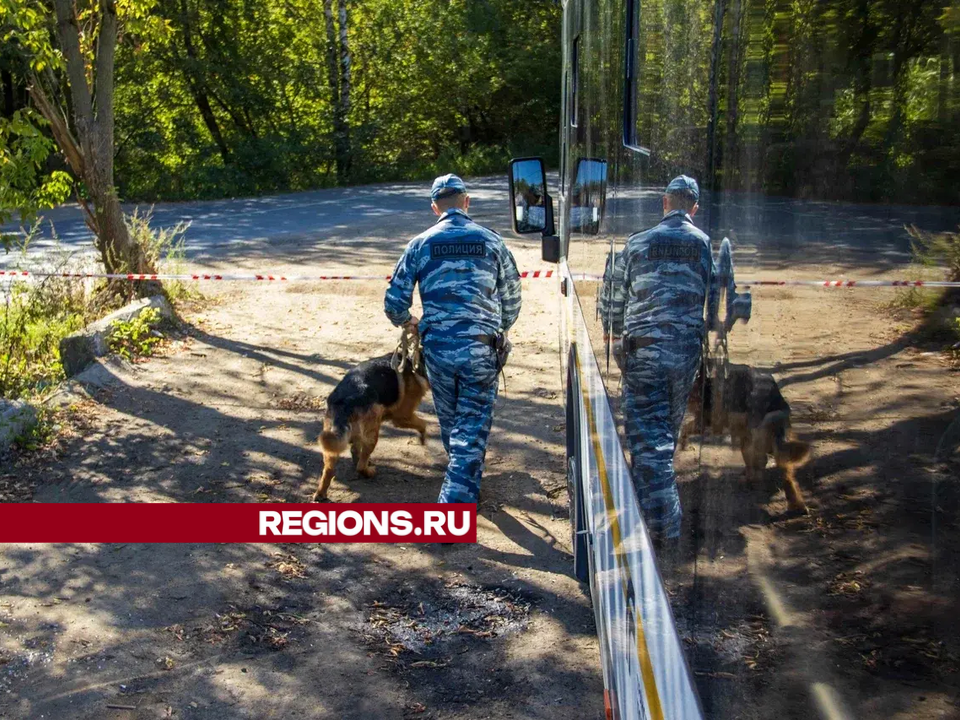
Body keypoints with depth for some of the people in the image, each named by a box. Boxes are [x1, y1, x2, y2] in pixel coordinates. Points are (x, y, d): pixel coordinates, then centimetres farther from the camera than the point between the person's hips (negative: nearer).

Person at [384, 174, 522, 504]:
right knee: (472, 426, 5)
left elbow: (394, 303, 1)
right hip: (481, 349, -2)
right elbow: (512, 300, 7)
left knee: (449, 421, 23)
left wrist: (408, 322, 24)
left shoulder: (420, 244, 2)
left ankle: (465, 477, 45)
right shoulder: (491, 241, 2)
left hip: (437, 347, 2)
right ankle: (458, 497, -2)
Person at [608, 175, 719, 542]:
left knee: (646, 430, -1)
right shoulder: (706, 244, 3)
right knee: (670, 427, 18)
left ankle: (661, 520, -9)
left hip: (642, 349, -2)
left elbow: (617, 296, 5)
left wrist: (617, 336, 20)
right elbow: (716, 299, 3)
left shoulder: (638, 243, 1)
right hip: (686, 349, 2)